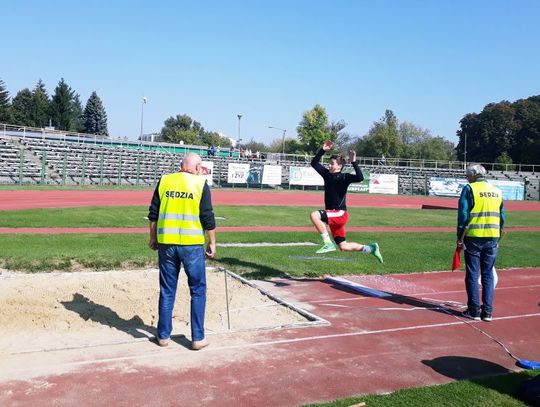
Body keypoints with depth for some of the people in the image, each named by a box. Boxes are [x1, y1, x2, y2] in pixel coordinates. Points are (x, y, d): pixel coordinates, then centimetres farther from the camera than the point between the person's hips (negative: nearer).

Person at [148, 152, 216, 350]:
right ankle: (198, 338, 12)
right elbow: (208, 217, -5)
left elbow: (153, 213, 7)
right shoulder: (200, 184, -3)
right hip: (192, 244, -3)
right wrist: (212, 243, 4)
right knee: (198, 291, 9)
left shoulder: (164, 181, 6)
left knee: (167, 291, 14)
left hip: (166, 243, 3)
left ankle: (163, 335, 21)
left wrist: (153, 237, 16)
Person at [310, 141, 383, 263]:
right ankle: (370, 248, 29)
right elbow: (314, 163, 13)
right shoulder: (327, 174, 8)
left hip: (340, 214, -8)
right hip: (332, 216, 8)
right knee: (343, 247, 13)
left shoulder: (344, 177, -11)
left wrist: (354, 162, -33)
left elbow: (360, 178, -27)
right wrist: (323, 150, 3)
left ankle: (328, 243, -20)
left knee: (314, 215, -30)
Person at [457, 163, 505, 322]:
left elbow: (463, 215, -9)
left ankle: (474, 311, 7)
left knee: (472, 275, 4)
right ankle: (487, 312, 13)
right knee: (488, 275, 11)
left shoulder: (469, 189, -5)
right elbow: (502, 217, 14)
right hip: (492, 238, 5)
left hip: (473, 238, -4)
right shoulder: (497, 191, 11)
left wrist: (460, 238, -4)